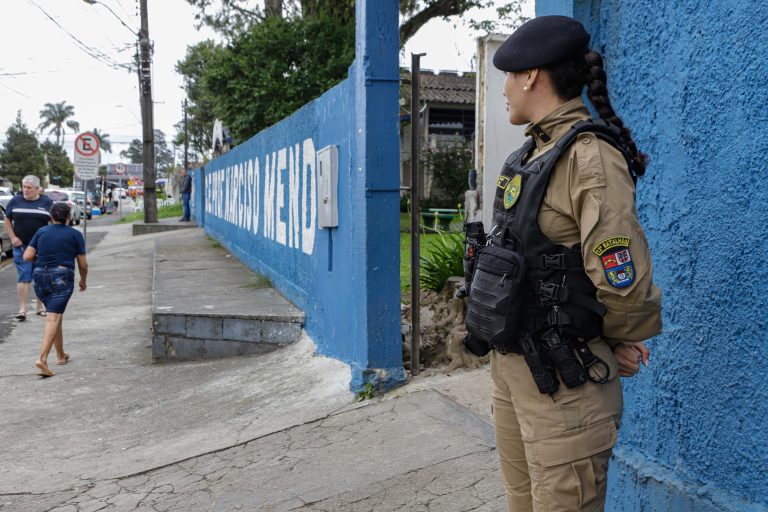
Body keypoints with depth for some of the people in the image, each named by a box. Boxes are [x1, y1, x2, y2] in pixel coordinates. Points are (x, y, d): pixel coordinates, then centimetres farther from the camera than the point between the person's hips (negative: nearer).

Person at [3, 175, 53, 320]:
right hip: (21, 246, 0)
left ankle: (40, 307, 19)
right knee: (24, 276, -4)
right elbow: (7, 220, 11)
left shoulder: (47, 202, 1)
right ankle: (22, 309, -2)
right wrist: (13, 237, 0)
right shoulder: (15, 201, 3)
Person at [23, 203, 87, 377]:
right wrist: (83, 281, 18)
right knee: (53, 319, -10)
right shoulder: (75, 235, 1)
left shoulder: (41, 232, 9)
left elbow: (27, 256, 1)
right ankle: (42, 358, -24)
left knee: (56, 316, 19)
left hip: (40, 278, 4)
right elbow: (83, 264, 1)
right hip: (62, 278, -4)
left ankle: (61, 355, 28)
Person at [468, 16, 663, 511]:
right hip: (510, 365, 9)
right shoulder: (533, 155, 9)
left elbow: (625, 284, -23)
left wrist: (619, 343, -5)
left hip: (563, 380, -9)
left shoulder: (589, 157, -19)